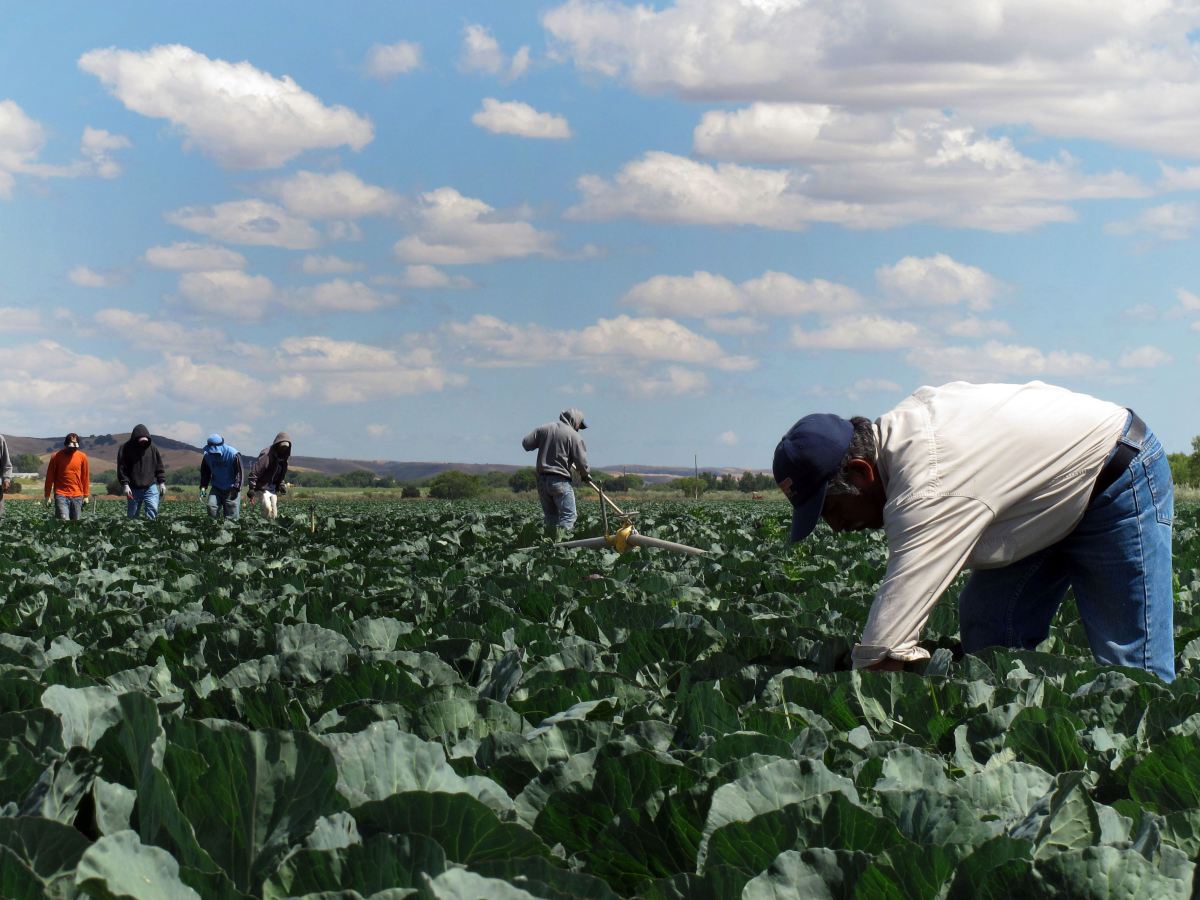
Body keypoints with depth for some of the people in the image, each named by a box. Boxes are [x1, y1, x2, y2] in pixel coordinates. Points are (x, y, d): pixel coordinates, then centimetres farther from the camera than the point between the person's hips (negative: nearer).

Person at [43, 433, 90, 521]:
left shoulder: (82, 457, 4)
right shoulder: (56, 457, -2)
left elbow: (85, 477, 11)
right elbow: (50, 477, 3)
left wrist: (86, 496, 10)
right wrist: (47, 496, 1)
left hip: (77, 496, 3)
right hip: (61, 495, -3)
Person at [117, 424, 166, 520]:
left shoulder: (152, 447, 4)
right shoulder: (126, 448, -4)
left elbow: (160, 467, 10)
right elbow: (121, 469, -5)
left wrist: (162, 482, 4)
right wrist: (125, 485, -13)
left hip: (150, 487, 1)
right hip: (133, 489, -1)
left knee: (153, 510, -16)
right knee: (132, 516, 5)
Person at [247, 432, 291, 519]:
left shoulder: (283, 458, 6)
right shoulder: (266, 455, -19)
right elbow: (254, 472, -20)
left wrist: (282, 485, 7)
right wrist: (251, 490, -23)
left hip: (273, 488, 8)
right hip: (262, 486, -8)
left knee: (274, 513, 2)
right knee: (267, 508, -25)